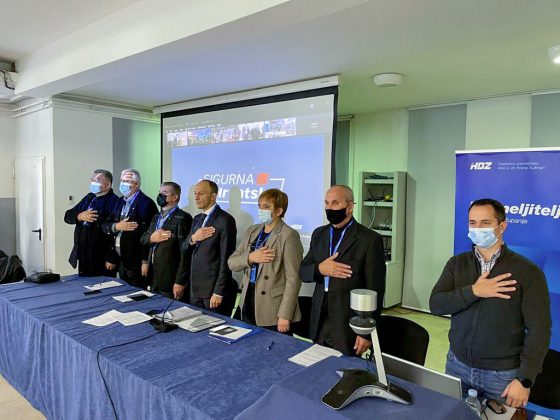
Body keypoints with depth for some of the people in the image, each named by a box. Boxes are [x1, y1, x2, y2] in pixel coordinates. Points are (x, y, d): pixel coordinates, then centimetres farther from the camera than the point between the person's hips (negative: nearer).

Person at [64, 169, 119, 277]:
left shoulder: (114, 202, -13)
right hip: (83, 255, 7)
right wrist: (79, 216, -11)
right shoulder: (89, 197, 13)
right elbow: (68, 216, 13)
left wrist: (111, 258, -21)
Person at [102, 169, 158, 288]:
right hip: (121, 259, 7)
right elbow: (105, 225, 9)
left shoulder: (146, 203, -12)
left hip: (136, 261, -7)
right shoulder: (120, 201, 12)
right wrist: (116, 227, -13)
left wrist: (145, 262, -18)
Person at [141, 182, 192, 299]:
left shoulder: (183, 218, -14)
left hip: (170, 279, -8)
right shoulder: (156, 217, 15)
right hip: (153, 276, 8)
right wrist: (151, 238, -9)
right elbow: (143, 238, 16)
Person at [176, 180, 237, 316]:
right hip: (195, 288, 7)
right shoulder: (197, 219, 13)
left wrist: (219, 292, -16)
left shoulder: (225, 220, -12)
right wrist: (192, 239, -9)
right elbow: (185, 251, 12)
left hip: (214, 289, -7)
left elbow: (226, 258, -15)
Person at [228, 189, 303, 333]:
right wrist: (250, 257, -13)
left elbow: (293, 279, -15)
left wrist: (285, 315, -17)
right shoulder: (252, 231, 9)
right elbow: (231, 262, 7)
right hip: (248, 305, 6)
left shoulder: (288, 236, -12)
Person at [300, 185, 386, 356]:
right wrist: (319, 269, -13)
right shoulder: (319, 234, 7)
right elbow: (303, 272, 9)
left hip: (348, 325, -5)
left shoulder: (369, 239, -10)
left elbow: (375, 290, -9)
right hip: (319, 322, 5)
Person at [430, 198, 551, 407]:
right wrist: (473, 291, -21)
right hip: (457, 365, 3)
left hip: (503, 374, -3)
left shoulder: (528, 272, -10)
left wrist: (525, 380, -16)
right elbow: (435, 304, -8)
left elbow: (539, 330, -11)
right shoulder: (457, 263, 0)